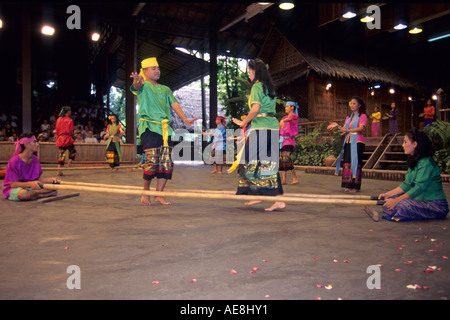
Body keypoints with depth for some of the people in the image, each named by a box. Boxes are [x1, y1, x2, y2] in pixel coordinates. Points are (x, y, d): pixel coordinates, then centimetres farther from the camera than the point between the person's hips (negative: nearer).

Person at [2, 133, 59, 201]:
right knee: (23, 194, -41)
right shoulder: (14, 161, -18)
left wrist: (50, 179, -15)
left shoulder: (35, 159, 2)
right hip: (13, 189, -5)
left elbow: (39, 179, 5)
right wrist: (30, 184, -36)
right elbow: (13, 184, -20)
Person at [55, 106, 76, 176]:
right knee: (73, 152, 15)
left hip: (60, 138, 5)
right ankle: (68, 164, 0)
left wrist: (56, 139, 18)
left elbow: (56, 131, 12)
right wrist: (73, 135, 10)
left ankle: (59, 170, -1)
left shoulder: (58, 119, 11)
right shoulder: (70, 120, -3)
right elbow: (71, 132, -10)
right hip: (67, 139, -5)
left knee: (61, 155, 6)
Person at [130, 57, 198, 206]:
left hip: (165, 129, 6)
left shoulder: (165, 89, 24)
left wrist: (185, 119, -5)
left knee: (166, 163, 0)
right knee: (152, 162, -11)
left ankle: (158, 195, 11)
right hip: (149, 128, -5)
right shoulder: (143, 86, 7)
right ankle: (145, 193, 10)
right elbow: (137, 86, -18)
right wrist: (137, 80, -44)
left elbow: (174, 104, 11)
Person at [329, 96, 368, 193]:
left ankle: (355, 186, -5)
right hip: (348, 142, 6)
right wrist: (337, 125, 1)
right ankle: (349, 185, 5)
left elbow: (361, 128, -16)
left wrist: (348, 130, -29)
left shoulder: (362, 116, 0)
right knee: (347, 163, 1)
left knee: (355, 163, -8)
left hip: (357, 142, -6)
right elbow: (344, 129, 17)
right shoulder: (348, 117, 20)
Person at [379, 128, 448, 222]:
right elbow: (406, 185, 12)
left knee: (402, 205, -35)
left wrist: (396, 201, -26)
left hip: (436, 205, -10)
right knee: (389, 197, 0)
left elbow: (419, 188, -25)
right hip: (421, 200, 10)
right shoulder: (414, 162, 11)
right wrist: (387, 195, 2)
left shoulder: (426, 163, -19)